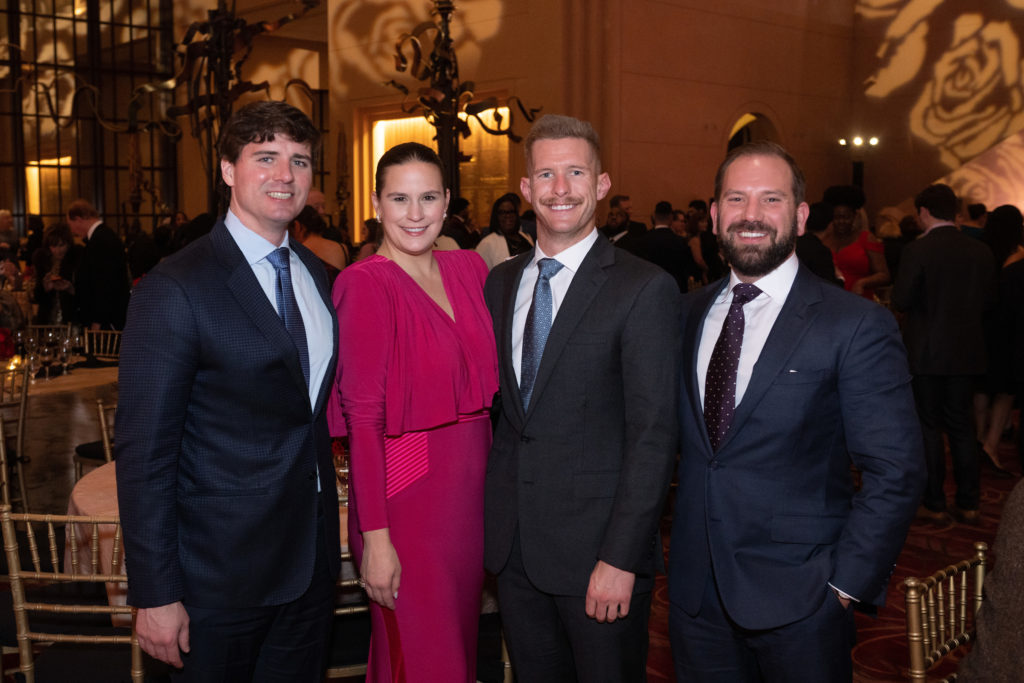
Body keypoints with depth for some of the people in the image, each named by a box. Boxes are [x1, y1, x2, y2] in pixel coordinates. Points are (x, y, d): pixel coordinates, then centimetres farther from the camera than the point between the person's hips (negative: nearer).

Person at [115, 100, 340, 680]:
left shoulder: (316, 274, 7)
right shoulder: (174, 290, -16)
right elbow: (144, 451, -16)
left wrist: (328, 534, 9)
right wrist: (156, 594, -16)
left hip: (313, 560, 6)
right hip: (222, 569, -6)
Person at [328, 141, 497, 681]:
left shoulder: (469, 269, 5)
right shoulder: (365, 283, -13)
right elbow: (362, 417, -16)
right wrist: (375, 537, -17)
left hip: (471, 491, 6)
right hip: (405, 500, -6)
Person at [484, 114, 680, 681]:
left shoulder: (645, 288, -10)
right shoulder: (500, 282, 8)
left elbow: (653, 435, -14)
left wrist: (620, 559, -18)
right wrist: (493, 517, 5)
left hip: (598, 549, -5)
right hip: (512, 544, 5)